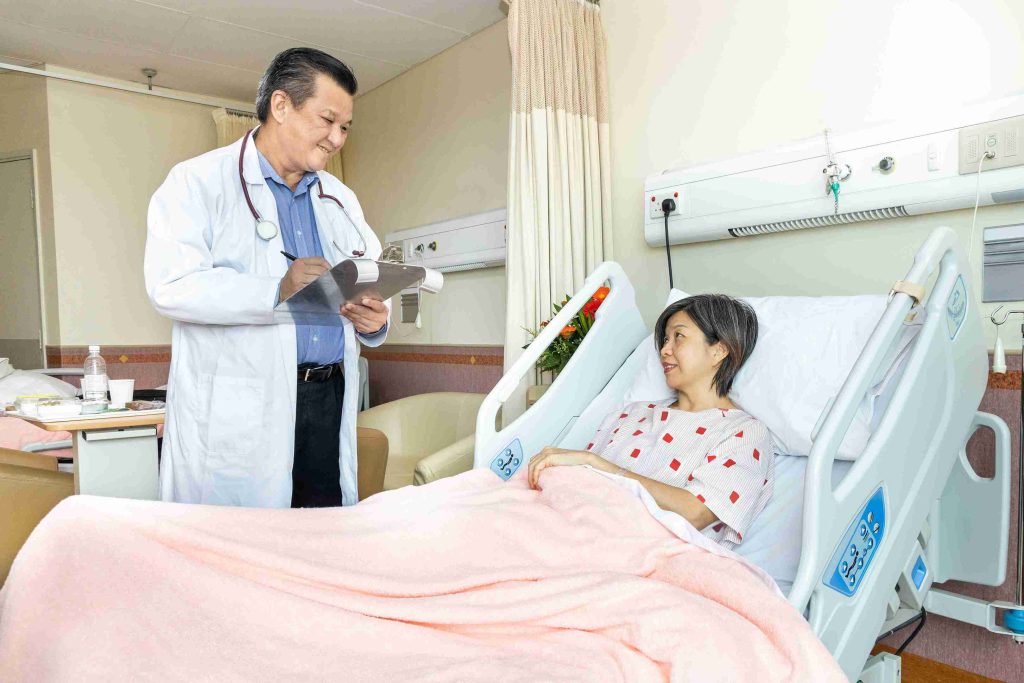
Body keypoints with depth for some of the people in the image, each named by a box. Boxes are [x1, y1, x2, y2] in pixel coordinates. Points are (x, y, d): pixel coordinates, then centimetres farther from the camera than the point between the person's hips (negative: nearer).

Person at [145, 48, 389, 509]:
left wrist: (374, 318, -3)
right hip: (234, 415, -5)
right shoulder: (198, 181, 0)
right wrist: (276, 292, -25)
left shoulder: (340, 198, 19)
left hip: (328, 400, 5)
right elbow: (171, 285, -14)